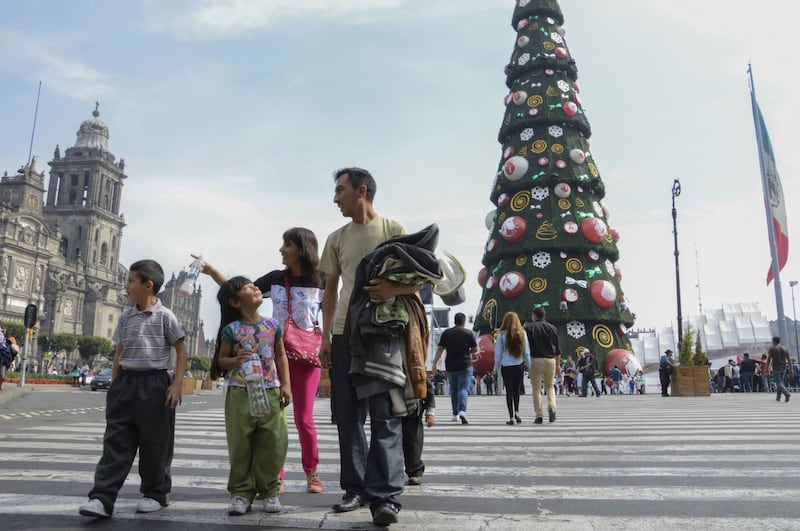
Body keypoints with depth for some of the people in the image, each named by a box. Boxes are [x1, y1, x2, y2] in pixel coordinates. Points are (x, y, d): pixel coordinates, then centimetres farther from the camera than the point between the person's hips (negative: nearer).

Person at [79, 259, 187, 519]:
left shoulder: (164, 316, -7)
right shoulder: (126, 316, 9)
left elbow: (181, 350, -5)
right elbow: (119, 352, 15)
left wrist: (177, 383, -12)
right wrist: (114, 385, 12)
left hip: (154, 383, -5)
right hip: (126, 381, 5)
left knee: (154, 443, 5)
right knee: (116, 441, 2)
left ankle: (156, 493, 20)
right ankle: (102, 497, 4)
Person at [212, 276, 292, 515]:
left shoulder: (273, 324, 4)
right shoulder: (231, 329, -3)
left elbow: (280, 356, 11)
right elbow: (221, 360, 4)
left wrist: (285, 385, 4)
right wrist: (236, 360, -18)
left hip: (270, 392, 2)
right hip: (240, 393, -2)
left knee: (273, 442, 3)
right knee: (241, 444, 3)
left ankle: (269, 490, 17)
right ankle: (241, 491, 15)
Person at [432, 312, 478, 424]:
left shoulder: (446, 333, 3)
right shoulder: (469, 333, -1)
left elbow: (440, 349, -3)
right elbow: (475, 349, 2)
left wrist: (434, 363, -2)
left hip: (450, 366, 3)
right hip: (465, 365, -2)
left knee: (453, 389, 16)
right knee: (463, 389, -4)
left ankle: (455, 414, 23)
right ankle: (462, 410, -25)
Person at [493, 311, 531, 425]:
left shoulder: (502, 334, -6)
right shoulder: (522, 333, -1)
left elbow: (498, 353, -2)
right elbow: (527, 352, 2)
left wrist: (496, 368, 6)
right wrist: (528, 365, 12)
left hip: (506, 366, -1)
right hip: (519, 366, 2)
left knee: (509, 391, 5)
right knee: (517, 390, 17)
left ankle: (511, 417, 4)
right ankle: (516, 412, 6)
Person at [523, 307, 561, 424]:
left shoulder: (529, 327, 0)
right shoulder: (552, 328, 10)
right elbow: (558, 349, 11)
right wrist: (558, 364, 17)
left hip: (536, 360, -3)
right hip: (550, 360, 3)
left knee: (536, 388, 5)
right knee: (550, 386, 18)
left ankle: (539, 416, 2)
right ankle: (552, 408, -5)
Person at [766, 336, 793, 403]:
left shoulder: (772, 348, -6)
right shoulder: (785, 349, 7)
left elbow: (768, 359, -8)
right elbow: (789, 359, 3)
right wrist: (791, 369, 4)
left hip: (776, 368, -5)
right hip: (783, 368, 5)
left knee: (779, 383, -5)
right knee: (781, 382, 16)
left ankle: (787, 393, -29)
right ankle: (778, 398, 19)